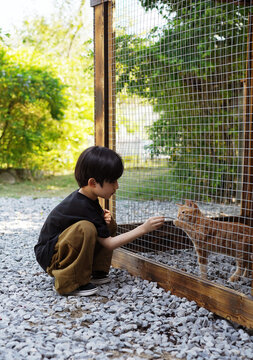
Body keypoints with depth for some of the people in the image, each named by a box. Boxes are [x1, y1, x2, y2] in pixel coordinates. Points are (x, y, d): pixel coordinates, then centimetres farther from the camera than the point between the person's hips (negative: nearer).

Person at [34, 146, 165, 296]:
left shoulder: (86, 197, -2)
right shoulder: (81, 206, -27)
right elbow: (109, 244, -21)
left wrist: (104, 217, -5)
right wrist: (143, 229, -22)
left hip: (63, 247, 9)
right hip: (49, 257, -9)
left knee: (110, 225, 5)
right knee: (85, 228, -36)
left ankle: (96, 271, 7)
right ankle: (69, 283, -23)